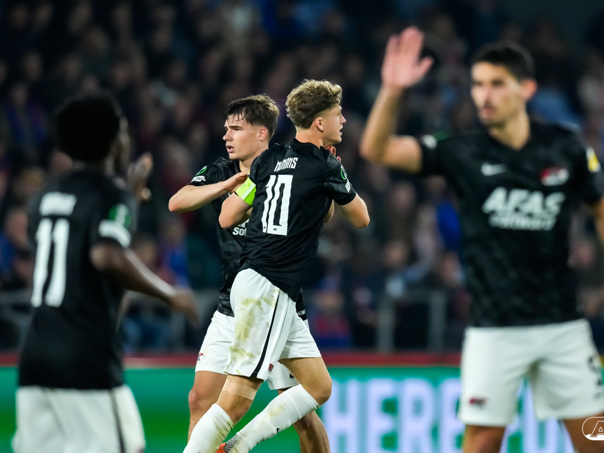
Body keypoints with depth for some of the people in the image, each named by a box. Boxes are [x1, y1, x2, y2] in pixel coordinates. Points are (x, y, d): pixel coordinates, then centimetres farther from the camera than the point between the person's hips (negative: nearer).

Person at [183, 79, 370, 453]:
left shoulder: (269, 160, 11)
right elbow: (361, 218, 8)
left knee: (319, 387, 11)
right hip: (267, 288, -9)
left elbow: (227, 218, 13)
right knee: (237, 398, -12)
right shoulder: (326, 167, -8)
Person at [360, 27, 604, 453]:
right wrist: (392, 91, -26)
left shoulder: (566, 147, 0)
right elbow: (377, 148, -10)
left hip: (561, 322, 1)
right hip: (495, 329, -1)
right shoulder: (462, 154, -4)